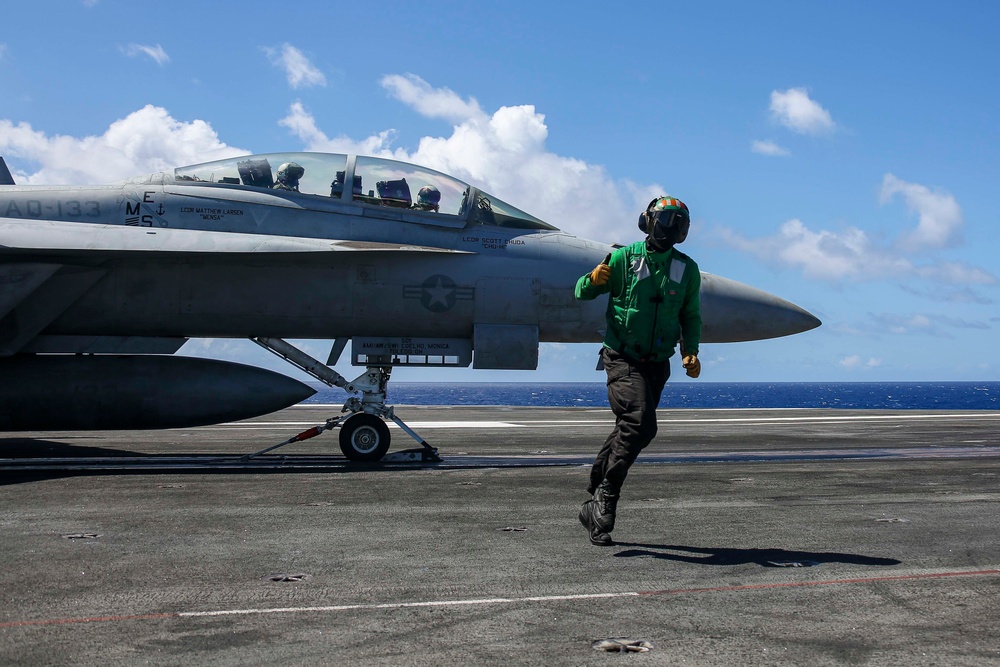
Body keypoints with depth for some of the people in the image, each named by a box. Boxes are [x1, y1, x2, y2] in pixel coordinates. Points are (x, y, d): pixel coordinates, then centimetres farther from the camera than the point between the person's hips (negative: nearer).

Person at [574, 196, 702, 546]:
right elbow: (581, 292, 0)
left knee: (628, 431, 9)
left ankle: (596, 507, 20)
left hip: (656, 364, 5)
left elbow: (690, 317, 18)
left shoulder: (687, 269, 7)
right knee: (640, 424, -23)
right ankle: (606, 494, -10)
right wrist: (594, 279, -23)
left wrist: (690, 351, 1)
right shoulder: (623, 258, -4)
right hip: (623, 359, -5)